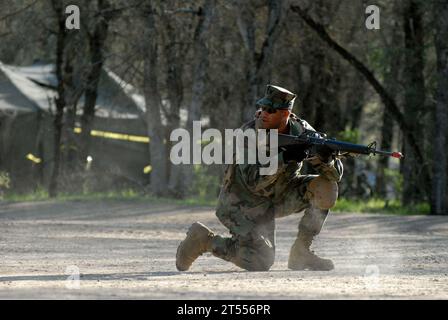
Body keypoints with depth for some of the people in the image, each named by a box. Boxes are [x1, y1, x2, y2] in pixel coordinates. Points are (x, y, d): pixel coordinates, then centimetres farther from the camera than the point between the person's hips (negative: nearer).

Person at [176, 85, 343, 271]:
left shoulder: (302, 131, -12)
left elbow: (336, 174, -13)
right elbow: (253, 181, -32)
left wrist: (325, 159, -37)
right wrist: (285, 158, -43)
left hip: (281, 196, 5)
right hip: (243, 201, -5)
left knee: (326, 187, -17)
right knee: (260, 263, -19)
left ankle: (301, 252, -5)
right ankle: (203, 239, 5)